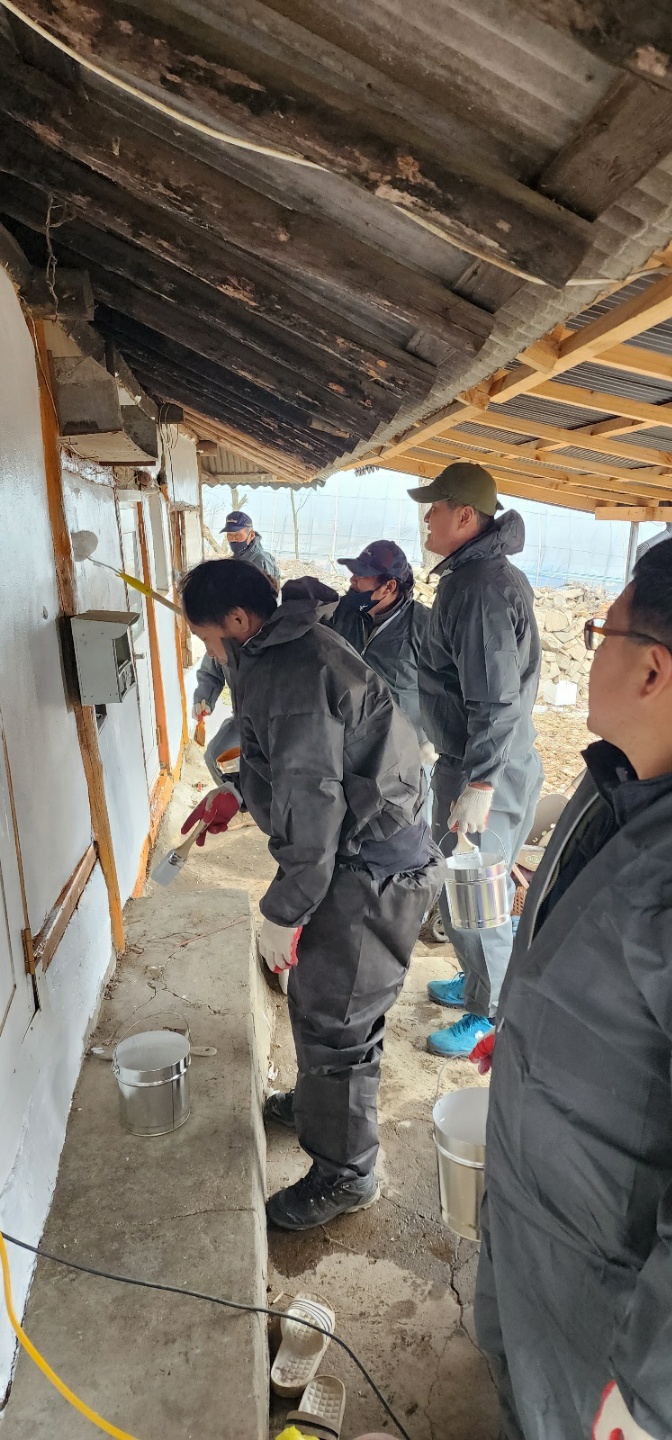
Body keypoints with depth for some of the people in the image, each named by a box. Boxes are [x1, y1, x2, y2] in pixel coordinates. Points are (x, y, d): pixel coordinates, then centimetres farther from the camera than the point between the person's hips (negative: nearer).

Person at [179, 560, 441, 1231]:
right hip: (356, 855, 10)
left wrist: (284, 912, -18)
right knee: (315, 996, 25)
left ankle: (345, 1174, 26)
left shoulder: (296, 672, -25)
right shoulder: (287, 652, 9)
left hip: (371, 868, -10)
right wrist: (235, 793, 18)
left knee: (334, 1020, 4)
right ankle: (317, 1102, 50)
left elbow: (313, 800, -27)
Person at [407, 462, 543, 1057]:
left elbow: (497, 703, -27)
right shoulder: (472, 574, 10)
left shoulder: (484, 588, -23)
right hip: (464, 762, 10)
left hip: (487, 773, -10)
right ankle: (479, 980, 42)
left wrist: (478, 787, -26)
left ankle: (493, 1013, 24)